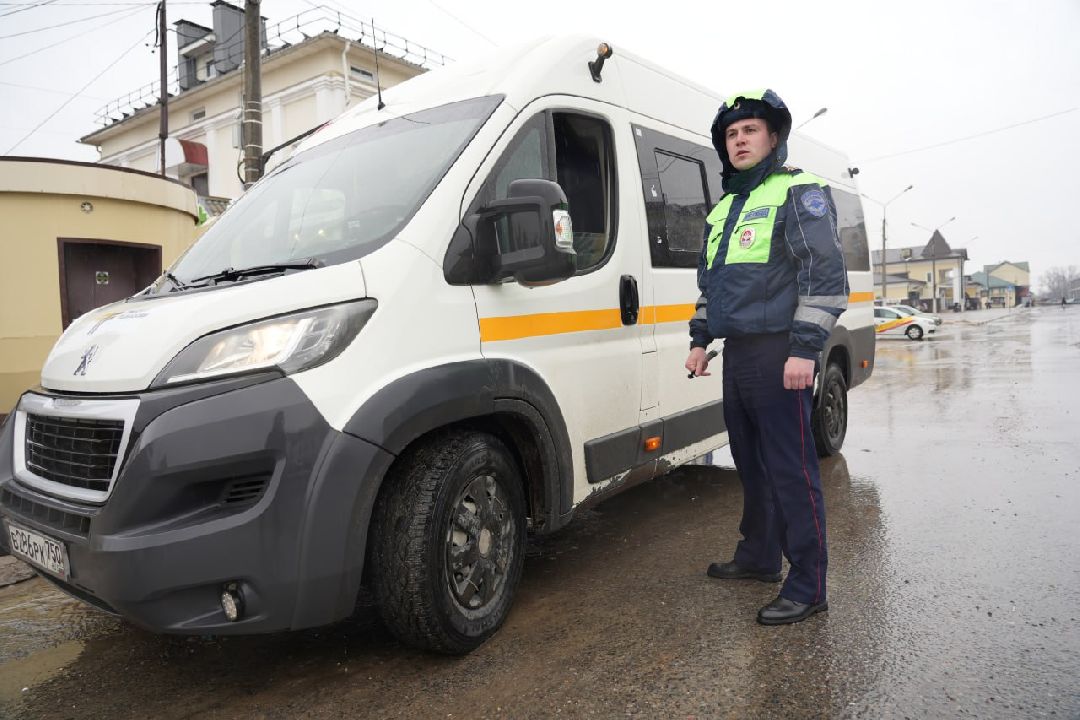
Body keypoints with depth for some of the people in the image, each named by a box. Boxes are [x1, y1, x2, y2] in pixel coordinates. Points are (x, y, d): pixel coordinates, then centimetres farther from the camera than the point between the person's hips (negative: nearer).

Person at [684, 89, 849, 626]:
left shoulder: (800, 192, -4)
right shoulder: (723, 209, 21)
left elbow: (826, 275, -13)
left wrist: (805, 348, -20)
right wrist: (700, 340, 20)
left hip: (778, 355, -8)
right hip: (736, 356, 8)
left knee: (792, 471, -5)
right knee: (752, 465, 17)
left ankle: (808, 587, 5)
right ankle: (758, 556, 31)